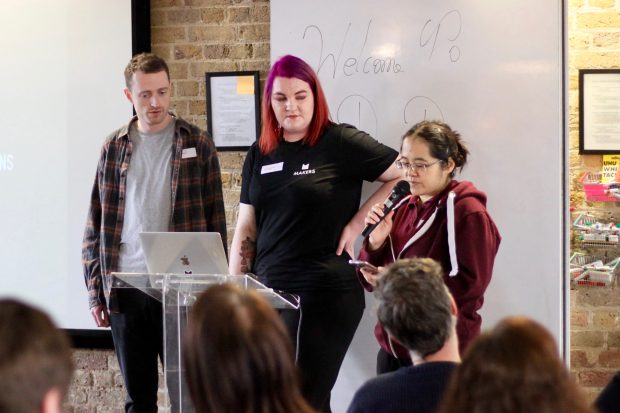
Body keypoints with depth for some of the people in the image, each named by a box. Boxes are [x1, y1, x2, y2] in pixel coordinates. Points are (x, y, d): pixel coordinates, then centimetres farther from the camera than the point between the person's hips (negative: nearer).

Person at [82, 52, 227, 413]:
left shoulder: (197, 144, 3)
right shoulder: (115, 148, 8)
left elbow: (215, 221, 3)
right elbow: (96, 225, 9)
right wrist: (96, 290, 4)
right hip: (125, 288, 2)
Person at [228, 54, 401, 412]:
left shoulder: (340, 143, -6)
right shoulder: (260, 154, 11)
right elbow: (246, 229, 13)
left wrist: (357, 222, -9)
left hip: (325, 295, -5)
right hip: (269, 293, 6)